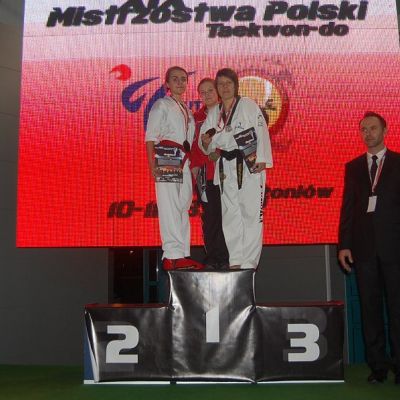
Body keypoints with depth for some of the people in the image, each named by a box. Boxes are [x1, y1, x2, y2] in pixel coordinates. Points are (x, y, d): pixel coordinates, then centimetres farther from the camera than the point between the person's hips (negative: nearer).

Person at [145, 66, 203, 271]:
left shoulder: (186, 110, 22)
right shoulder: (161, 105, 3)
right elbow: (150, 137, -5)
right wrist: (152, 163, -15)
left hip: (184, 162, 7)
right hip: (167, 159, -7)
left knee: (183, 207, 7)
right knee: (170, 207, -11)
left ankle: (183, 254, 11)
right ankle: (172, 256, -11)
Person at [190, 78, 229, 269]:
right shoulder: (197, 118, 13)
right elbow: (194, 145, 13)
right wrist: (194, 167, 4)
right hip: (205, 173, 3)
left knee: (226, 214, -3)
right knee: (209, 216, 5)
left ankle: (226, 257, 3)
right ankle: (212, 256, 12)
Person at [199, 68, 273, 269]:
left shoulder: (249, 106, 1)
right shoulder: (213, 113, 14)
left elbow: (261, 132, -7)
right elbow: (208, 145, 17)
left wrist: (261, 160, -16)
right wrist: (206, 142, -8)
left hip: (250, 166, -5)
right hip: (226, 168, 5)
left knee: (251, 213, -6)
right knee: (230, 214, 8)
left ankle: (249, 262, -2)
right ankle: (235, 260, 17)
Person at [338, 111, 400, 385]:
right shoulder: (353, 167, 13)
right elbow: (347, 207, 9)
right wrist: (344, 244, 2)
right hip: (364, 247, 3)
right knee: (370, 309, 6)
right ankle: (378, 366, 15)